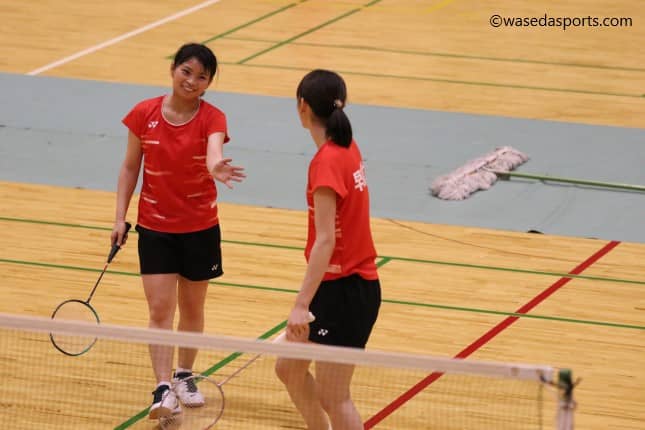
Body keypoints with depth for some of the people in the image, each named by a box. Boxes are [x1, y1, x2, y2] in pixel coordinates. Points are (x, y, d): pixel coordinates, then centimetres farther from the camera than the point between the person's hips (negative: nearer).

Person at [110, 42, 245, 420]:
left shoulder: (211, 118, -11)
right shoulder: (145, 114, -6)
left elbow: (214, 153, -33)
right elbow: (130, 167, 3)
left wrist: (216, 168, -57)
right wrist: (120, 216, -2)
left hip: (200, 228, 0)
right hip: (155, 228, 0)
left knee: (192, 308, 13)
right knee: (160, 310, -7)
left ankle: (185, 375, 34)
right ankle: (163, 389, -10)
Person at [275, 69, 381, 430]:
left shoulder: (327, 161, -21)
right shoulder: (348, 148, 4)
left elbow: (325, 241, -26)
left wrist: (302, 304, -28)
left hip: (343, 291, -9)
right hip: (353, 282, 9)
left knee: (333, 398, -3)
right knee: (289, 367, 21)